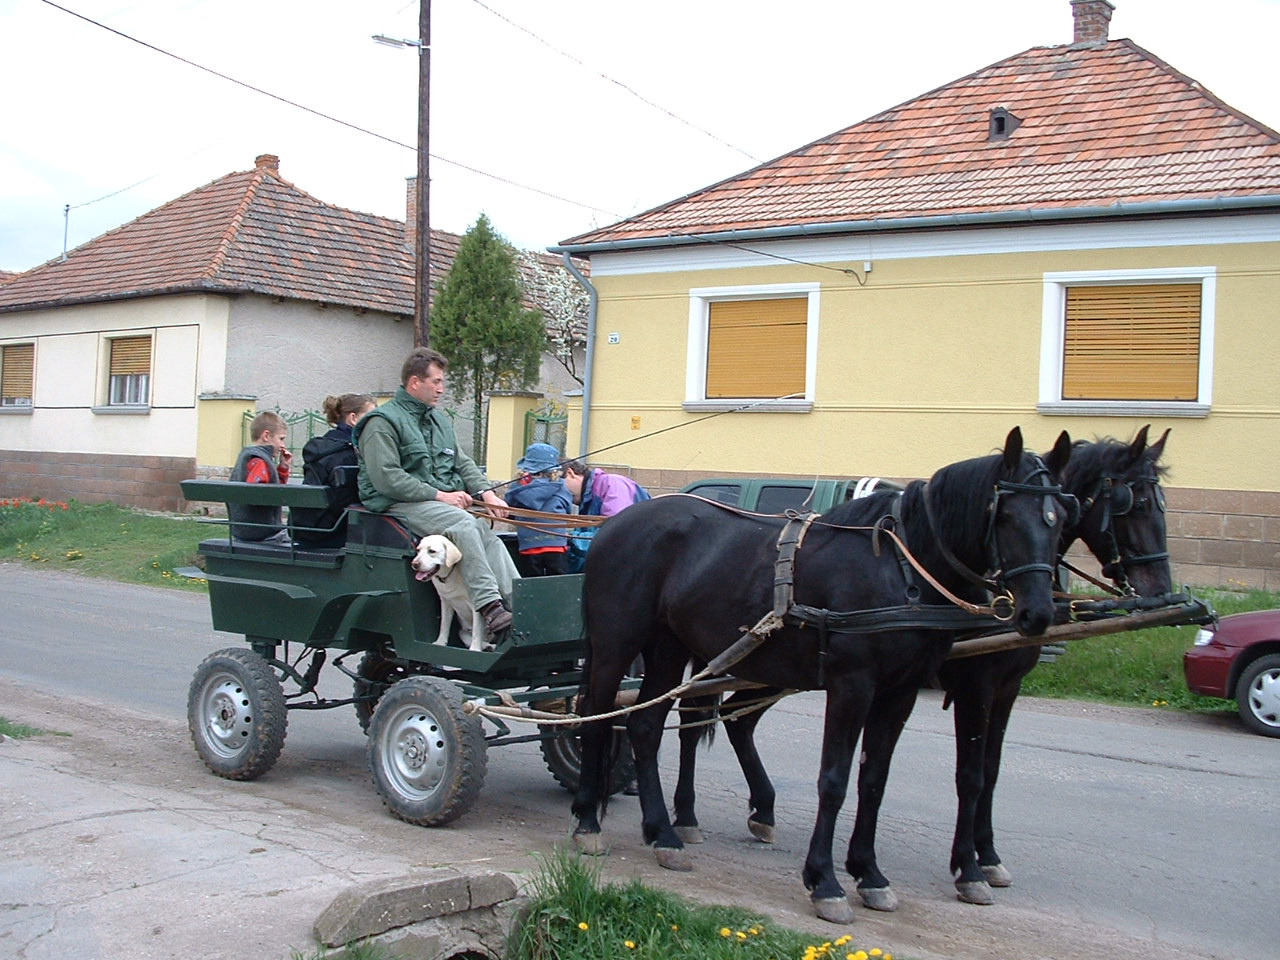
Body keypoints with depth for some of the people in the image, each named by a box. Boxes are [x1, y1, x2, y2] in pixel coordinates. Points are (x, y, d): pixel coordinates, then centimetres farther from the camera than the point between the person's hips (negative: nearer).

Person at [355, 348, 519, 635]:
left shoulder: (439, 419, 23)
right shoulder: (382, 423, -4)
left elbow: (463, 463, 21)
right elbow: (386, 479, -15)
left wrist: (485, 492, 1)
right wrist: (439, 495, -17)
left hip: (443, 501, 7)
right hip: (401, 504, -7)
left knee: (487, 533, -21)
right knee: (464, 525, -32)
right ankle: (489, 606, -36)